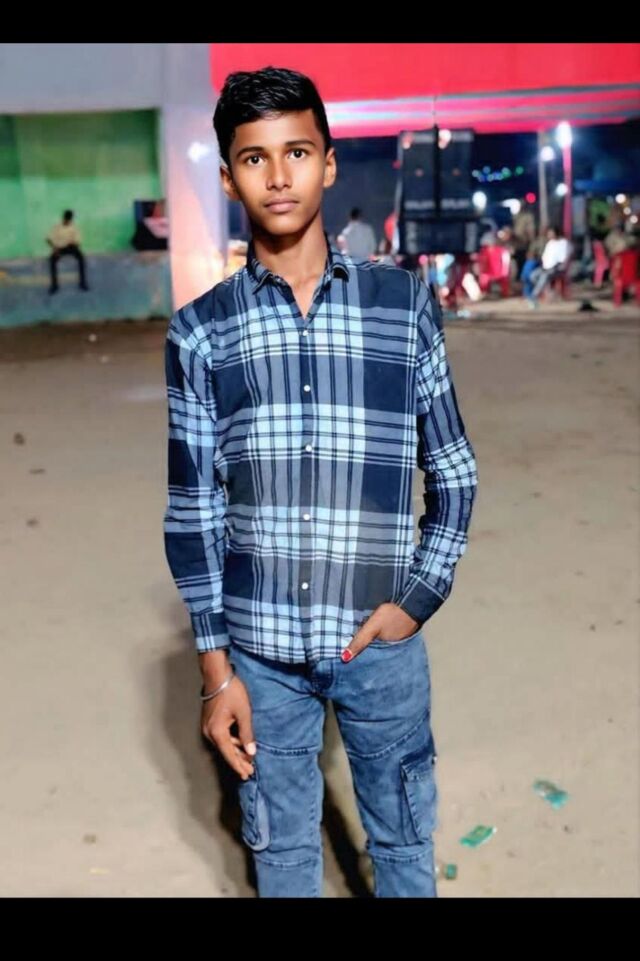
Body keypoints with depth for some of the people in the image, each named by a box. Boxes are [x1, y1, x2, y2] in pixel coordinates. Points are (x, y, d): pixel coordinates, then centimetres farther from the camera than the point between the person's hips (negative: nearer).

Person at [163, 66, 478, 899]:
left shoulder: (404, 304, -2)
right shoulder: (199, 331, -3)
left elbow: (454, 474, 3)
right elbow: (193, 509, -1)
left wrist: (418, 600, -7)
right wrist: (215, 665, -3)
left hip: (381, 640, 0)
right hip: (261, 648, 1)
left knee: (403, 837, 18)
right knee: (282, 846, 19)